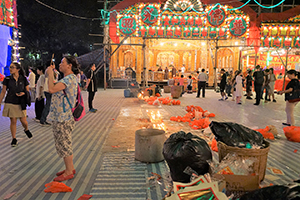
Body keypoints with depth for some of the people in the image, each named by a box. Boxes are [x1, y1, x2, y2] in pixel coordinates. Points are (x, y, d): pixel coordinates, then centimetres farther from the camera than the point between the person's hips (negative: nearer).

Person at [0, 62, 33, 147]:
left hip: (20, 103, 0)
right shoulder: (7, 79, 0)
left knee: (24, 121, 0)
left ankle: (26, 130, 34)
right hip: (10, 103, 0)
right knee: (13, 121, 2)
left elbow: (27, 91, 7)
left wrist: (23, 93, -16)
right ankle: (14, 139, 15)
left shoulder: (23, 79, 0)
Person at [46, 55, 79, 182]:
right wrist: (50, 74, 11)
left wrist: (50, 74, -16)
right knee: (64, 144, 19)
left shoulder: (69, 79, -19)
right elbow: (55, 89, 17)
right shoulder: (69, 78, 17)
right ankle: (70, 168, 31)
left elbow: (52, 89, -30)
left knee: (64, 145, -1)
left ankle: (69, 172, 12)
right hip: (60, 117, 11)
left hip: (63, 118, -11)